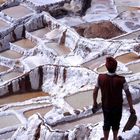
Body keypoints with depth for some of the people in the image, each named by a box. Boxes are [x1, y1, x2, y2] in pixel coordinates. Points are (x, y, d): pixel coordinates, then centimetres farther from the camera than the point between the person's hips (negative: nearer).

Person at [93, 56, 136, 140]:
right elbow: (128, 95, -20)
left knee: (107, 123, 24)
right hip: (118, 106, -1)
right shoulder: (121, 80, -27)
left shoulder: (101, 78, -22)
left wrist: (95, 103, 8)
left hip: (105, 106, 1)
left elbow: (95, 92, -9)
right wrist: (131, 108, -7)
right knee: (116, 123, 24)